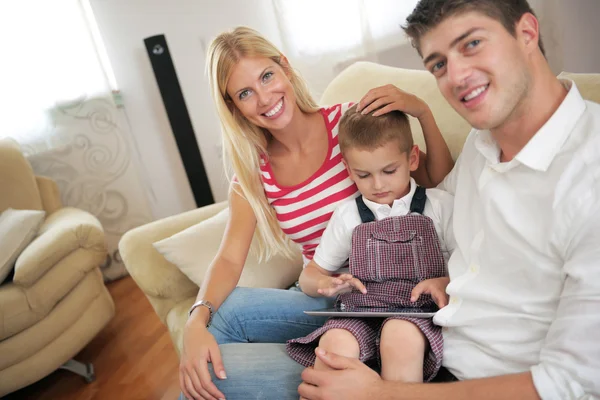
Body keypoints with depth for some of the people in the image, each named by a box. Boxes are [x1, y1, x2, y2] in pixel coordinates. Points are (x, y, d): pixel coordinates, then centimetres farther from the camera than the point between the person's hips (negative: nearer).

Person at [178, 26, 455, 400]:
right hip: (324, 294, 3)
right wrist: (198, 320, -28)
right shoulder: (252, 172, 0)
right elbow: (230, 259, -9)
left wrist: (423, 111, -23)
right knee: (213, 317, -20)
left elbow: (439, 185, -7)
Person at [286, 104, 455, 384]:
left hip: (418, 309, -1)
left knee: (400, 336, -37)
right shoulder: (347, 216, 14)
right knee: (334, 343, -33)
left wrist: (446, 283, -17)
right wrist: (329, 284, -4)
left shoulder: (439, 206, 8)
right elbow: (310, 276, 20)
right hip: (359, 311, 2)